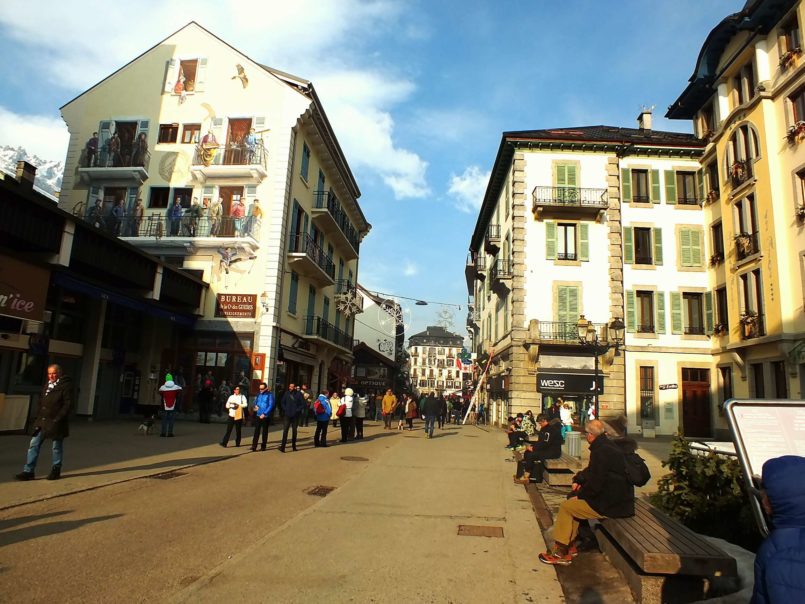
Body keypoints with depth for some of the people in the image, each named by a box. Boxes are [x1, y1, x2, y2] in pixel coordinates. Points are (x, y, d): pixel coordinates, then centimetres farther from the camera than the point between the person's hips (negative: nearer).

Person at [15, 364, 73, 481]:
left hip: (56, 422, -7)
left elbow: (67, 405, -15)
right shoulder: (47, 385, 13)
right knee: (34, 445, 4)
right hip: (42, 421, 7)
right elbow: (41, 402, 20)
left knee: (57, 447, 6)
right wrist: (38, 417, 9)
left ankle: (55, 471, 18)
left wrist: (58, 419, -19)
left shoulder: (65, 386, -11)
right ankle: (28, 471, 10)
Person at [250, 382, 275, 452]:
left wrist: (264, 414, -17)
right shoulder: (258, 394, 8)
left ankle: (263, 446, 15)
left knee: (264, 431, 7)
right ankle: (254, 446, -1)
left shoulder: (269, 394, -8)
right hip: (258, 415, 4)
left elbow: (271, 405, -12)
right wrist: (255, 406, -3)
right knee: (256, 431, -1)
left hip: (265, 416, -4)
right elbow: (255, 402, 20)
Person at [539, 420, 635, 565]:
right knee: (572, 502, 21)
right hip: (618, 499, 10)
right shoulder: (609, 446, 11)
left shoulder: (601, 451, -22)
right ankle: (569, 546, 23)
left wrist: (581, 494, -7)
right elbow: (592, 471, 22)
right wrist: (578, 480, 8)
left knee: (566, 507, 0)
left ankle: (560, 553, 7)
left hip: (609, 505, -10)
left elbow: (595, 483, -24)